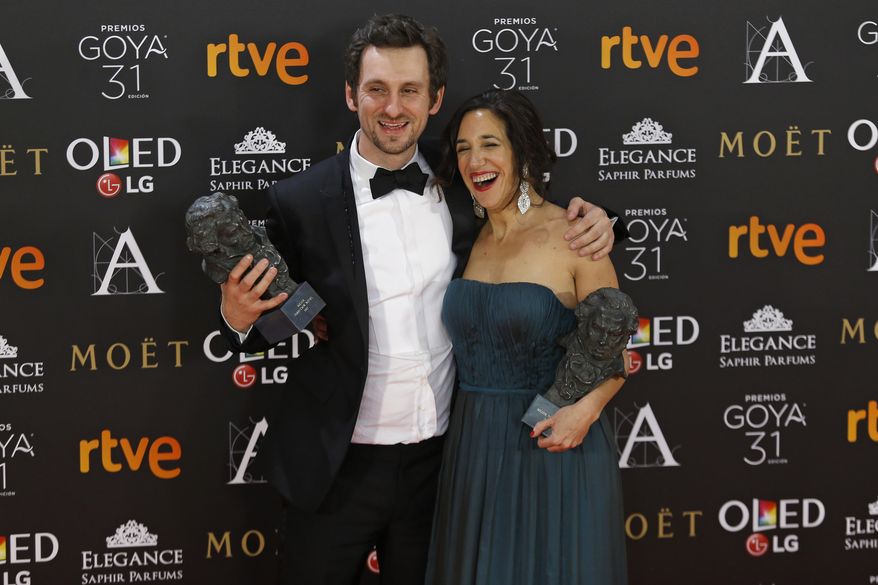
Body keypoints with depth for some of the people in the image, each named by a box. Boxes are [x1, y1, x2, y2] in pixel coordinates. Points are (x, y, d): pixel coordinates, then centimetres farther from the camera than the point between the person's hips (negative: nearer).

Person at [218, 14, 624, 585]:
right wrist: (239, 317, -23)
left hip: (439, 461, 3)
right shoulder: (300, 202, -11)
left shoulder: (461, 184, -3)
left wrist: (593, 220, -7)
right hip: (337, 468, -2)